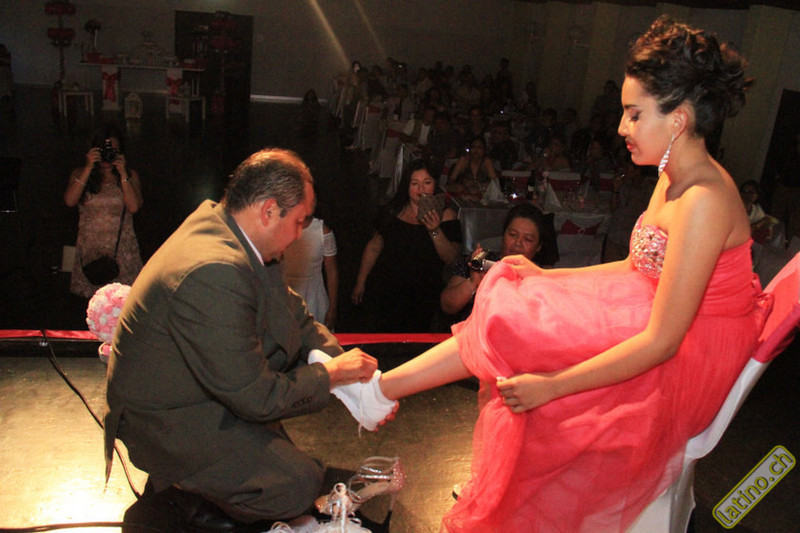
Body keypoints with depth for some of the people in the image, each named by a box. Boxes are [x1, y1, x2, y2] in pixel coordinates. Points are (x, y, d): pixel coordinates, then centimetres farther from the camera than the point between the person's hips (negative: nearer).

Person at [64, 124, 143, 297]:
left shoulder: (130, 175, 11)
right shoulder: (80, 173, 14)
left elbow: (134, 206, -6)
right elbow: (70, 201, -6)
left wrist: (123, 173, -6)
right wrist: (89, 168, -5)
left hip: (122, 249, 0)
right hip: (90, 249, 1)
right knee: (92, 299, -10)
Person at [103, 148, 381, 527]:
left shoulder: (220, 220, -4)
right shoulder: (213, 273, -35)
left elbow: (295, 316, 5)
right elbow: (255, 396, -28)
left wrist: (347, 365, -6)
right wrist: (333, 374, -14)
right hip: (168, 417, -10)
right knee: (299, 484, -19)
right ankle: (185, 483, 7)